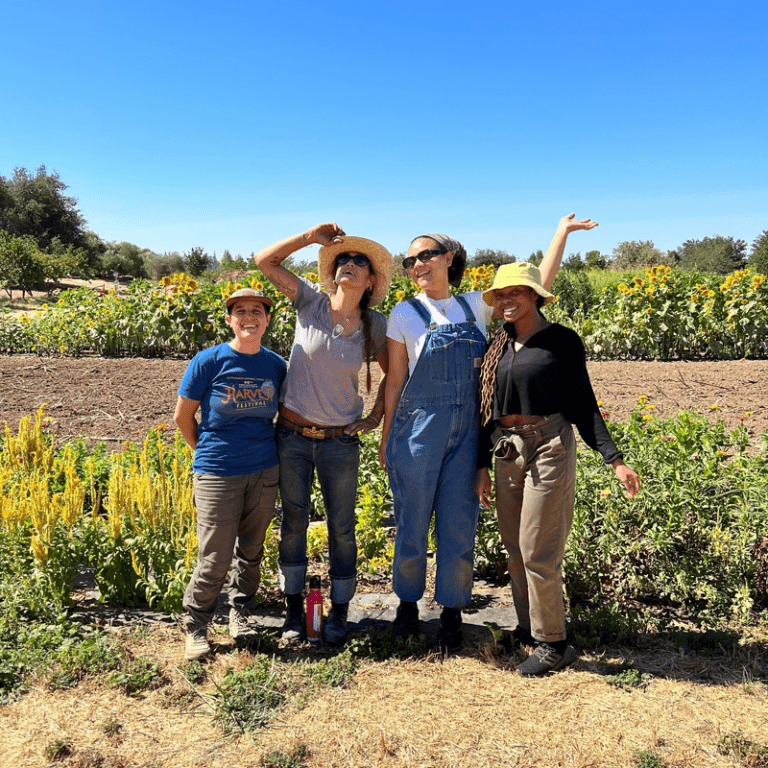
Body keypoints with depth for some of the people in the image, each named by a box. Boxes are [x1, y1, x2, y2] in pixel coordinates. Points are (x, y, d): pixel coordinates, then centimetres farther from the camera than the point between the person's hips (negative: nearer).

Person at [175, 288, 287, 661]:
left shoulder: (275, 365, 2)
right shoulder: (209, 361, -8)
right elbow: (182, 417, 1)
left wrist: (261, 446, 13)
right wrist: (208, 451, 7)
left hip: (264, 472, 4)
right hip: (217, 474, -3)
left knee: (251, 551, 14)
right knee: (215, 559, -1)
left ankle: (240, 613, 35)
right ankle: (195, 627, 20)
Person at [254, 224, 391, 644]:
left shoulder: (374, 326, -2)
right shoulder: (311, 302, -4)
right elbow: (264, 261, -6)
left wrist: (377, 415, 3)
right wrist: (311, 235, -12)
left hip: (340, 441, 0)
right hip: (292, 435, 0)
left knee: (341, 528, 9)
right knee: (294, 522, 12)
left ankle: (339, 613, 27)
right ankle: (293, 610, 28)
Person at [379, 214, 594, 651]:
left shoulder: (475, 306, 7)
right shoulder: (406, 314, 1)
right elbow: (396, 379, 3)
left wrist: (562, 233, 13)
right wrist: (385, 437, 5)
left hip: (466, 434, 2)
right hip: (417, 431, -2)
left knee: (460, 526, 6)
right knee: (412, 524, 8)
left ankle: (452, 611, 24)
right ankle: (408, 604, 29)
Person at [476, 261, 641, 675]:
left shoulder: (562, 340, -4)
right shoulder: (498, 346, 10)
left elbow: (583, 404, -3)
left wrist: (614, 459, -11)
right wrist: (482, 466, 14)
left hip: (549, 447, -5)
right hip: (507, 452, 6)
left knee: (537, 551, -3)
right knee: (514, 549, 12)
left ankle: (552, 643, 14)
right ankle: (527, 629, 30)